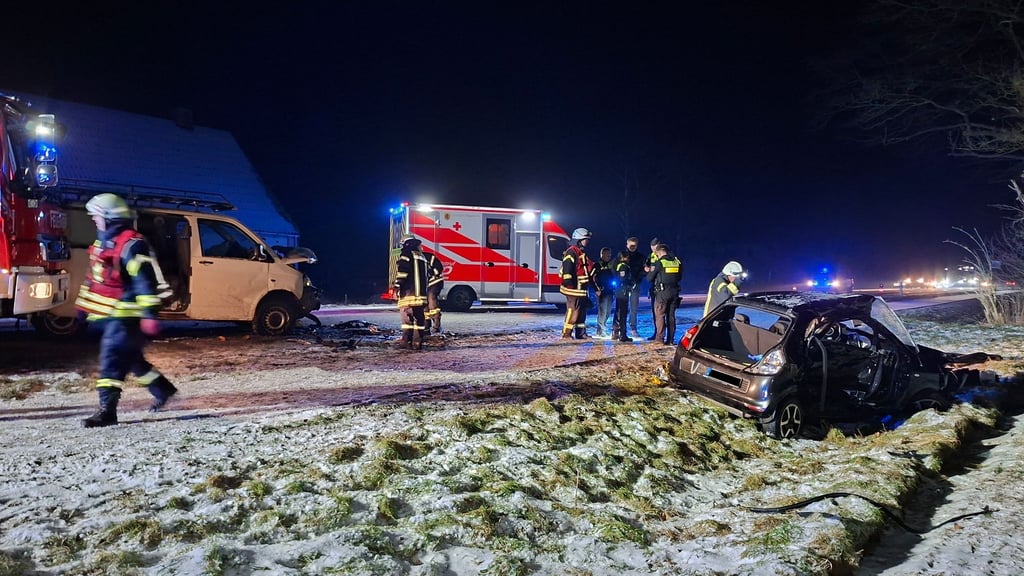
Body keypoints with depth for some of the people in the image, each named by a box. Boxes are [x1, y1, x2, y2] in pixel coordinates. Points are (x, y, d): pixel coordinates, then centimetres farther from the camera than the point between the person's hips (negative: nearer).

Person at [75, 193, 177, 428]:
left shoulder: (131, 245, -17)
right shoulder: (103, 242, 15)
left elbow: (146, 282, -23)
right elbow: (94, 277, 25)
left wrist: (149, 314, -27)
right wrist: (83, 304, 27)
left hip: (127, 316, -10)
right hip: (112, 314, 10)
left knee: (112, 359, -11)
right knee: (130, 358, 18)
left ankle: (107, 410, -8)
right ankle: (163, 390, 31)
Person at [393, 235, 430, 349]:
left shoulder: (406, 254, -2)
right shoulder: (422, 256, 21)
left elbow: (402, 271, -13)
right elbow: (427, 275, 24)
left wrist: (397, 285, -6)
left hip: (408, 293, -7)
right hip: (421, 294, 7)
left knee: (407, 317, -7)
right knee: (419, 318, 6)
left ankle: (406, 341, -11)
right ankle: (417, 342, 7)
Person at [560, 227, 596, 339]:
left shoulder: (582, 253, 21)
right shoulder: (571, 252, -11)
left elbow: (590, 270, 25)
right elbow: (567, 269, -20)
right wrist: (569, 284, -27)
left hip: (582, 289, 10)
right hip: (573, 288, -10)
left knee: (582, 311, 12)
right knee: (572, 310, -9)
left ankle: (580, 333, 19)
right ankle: (566, 333, -3)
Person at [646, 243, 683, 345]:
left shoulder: (659, 263, -9)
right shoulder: (677, 261, 5)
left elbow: (649, 278, -3)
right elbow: (679, 277, 17)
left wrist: (651, 271, 17)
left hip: (662, 292, -5)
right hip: (674, 291, 5)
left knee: (660, 315, 1)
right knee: (671, 316, 10)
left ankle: (659, 339, -3)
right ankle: (670, 339, 11)